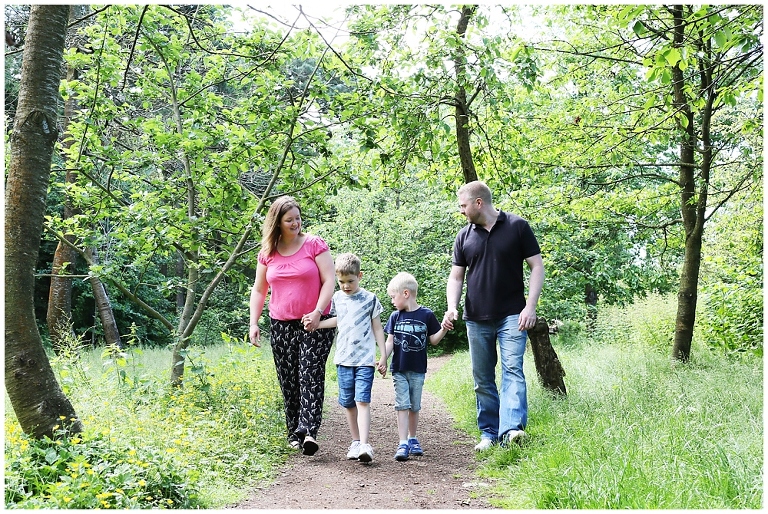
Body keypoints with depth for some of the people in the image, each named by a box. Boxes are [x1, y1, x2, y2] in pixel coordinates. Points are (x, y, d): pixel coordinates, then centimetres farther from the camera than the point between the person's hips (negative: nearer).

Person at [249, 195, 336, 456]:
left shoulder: (314, 244, -3)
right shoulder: (267, 253, 7)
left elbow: (329, 281, -7)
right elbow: (259, 290, 15)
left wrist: (317, 312, -18)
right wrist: (253, 323, 5)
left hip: (315, 324, -4)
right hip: (281, 326, 4)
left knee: (311, 375, -13)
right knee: (288, 380, 6)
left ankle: (308, 431, -20)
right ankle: (294, 433, 15)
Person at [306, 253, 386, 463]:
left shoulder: (370, 299, -1)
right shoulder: (337, 298, 8)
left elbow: (377, 329, 4)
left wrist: (383, 355, 1)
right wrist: (315, 324, 9)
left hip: (365, 360, -4)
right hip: (343, 359, 4)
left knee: (362, 400, -14)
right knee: (348, 403, 8)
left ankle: (365, 445, -19)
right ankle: (355, 442, 20)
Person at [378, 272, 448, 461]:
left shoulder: (426, 315, -3)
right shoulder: (395, 316, 3)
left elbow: (433, 340, 4)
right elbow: (390, 341, 4)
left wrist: (444, 329, -13)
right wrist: (383, 360, -7)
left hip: (418, 370, -1)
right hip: (399, 370, 1)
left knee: (414, 406, 10)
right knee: (402, 406, -4)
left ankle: (412, 439, 25)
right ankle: (403, 444, -6)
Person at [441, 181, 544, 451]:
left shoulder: (517, 226, -3)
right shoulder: (464, 236, 8)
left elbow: (537, 266, -3)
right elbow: (456, 277, 10)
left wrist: (530, 306, -12)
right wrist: (452, 307, -7)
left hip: (512, 316, -4)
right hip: (477, 318, 4)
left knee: (512, 370, -17)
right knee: (482, 379, 7)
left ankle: (511, 429, -25)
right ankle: (489, 433, 16)